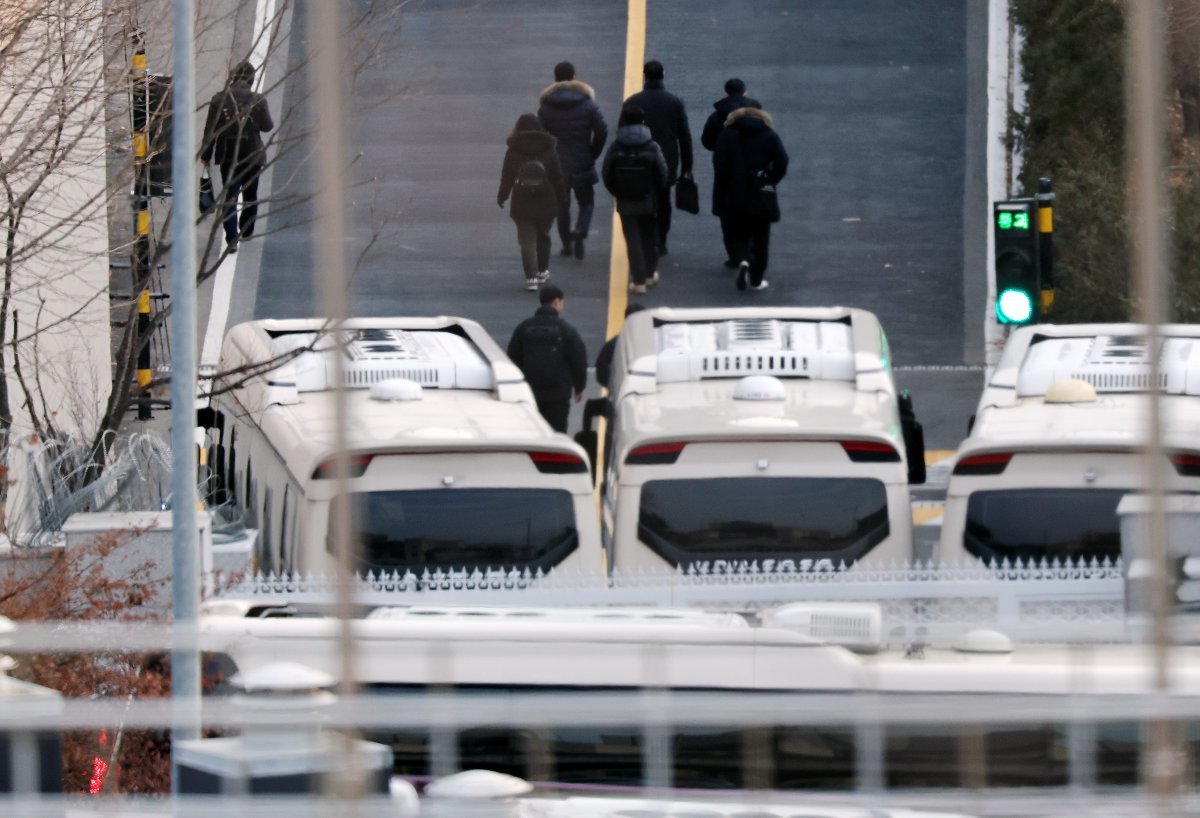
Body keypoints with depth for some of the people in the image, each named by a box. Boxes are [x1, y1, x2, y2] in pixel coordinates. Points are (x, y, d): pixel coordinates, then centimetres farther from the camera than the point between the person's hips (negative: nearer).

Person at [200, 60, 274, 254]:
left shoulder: (219, 99, -7)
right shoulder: (257, 100, -10)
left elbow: (210, 129, -4)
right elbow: (267, 126, -2)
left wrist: (206, 155, 5)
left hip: (228, 156, 0)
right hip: (252, 155, 0)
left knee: (229, 197, 0)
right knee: (250, 194, 20)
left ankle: (231, 239, -11)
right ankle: (246, 230, 33)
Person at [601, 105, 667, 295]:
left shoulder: (615, 148, -12)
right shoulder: (652, 147, -13)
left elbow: (606, 175, -6)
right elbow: (662, 175, -8)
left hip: (625, 202, -1)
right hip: (648, 201, 1)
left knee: (633, 240, 4)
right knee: (649, 237, 20)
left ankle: (639, 280, 1)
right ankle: (650, 274, 31)